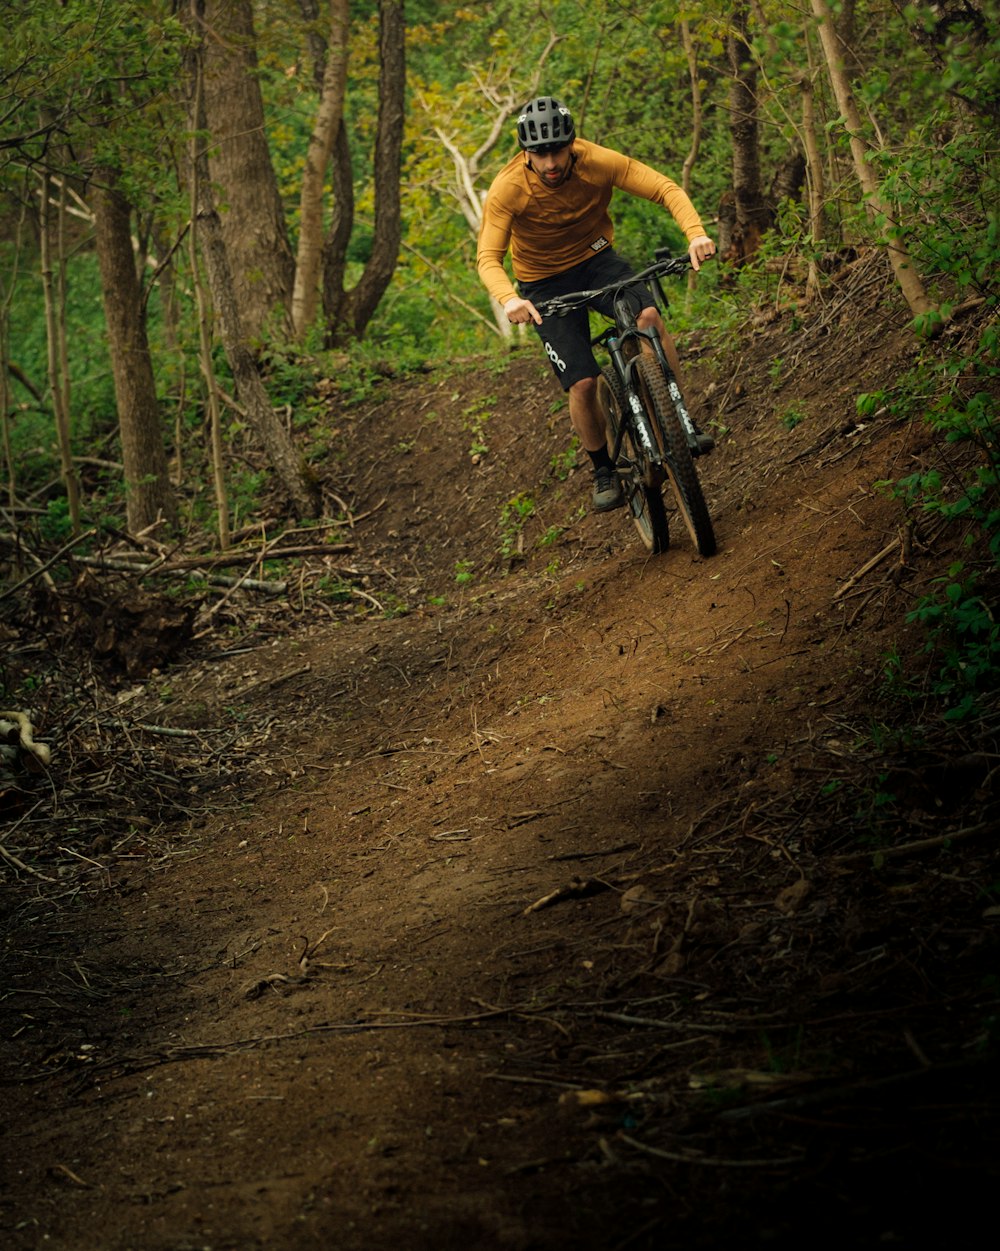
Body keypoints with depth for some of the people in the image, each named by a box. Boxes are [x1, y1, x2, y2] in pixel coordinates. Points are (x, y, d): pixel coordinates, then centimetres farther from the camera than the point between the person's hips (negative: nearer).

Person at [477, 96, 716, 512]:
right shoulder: (508, 189, -25)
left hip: (596, 259, 1)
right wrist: (509, 299, -49)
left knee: (648, 315, -30)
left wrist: (696, 234, -39)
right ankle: (603, 471, 11)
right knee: (582, 383, -15)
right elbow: (488, 258, -29)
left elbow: (667, 188, -21)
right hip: (545, 284, -1)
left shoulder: (597, 162, -22)